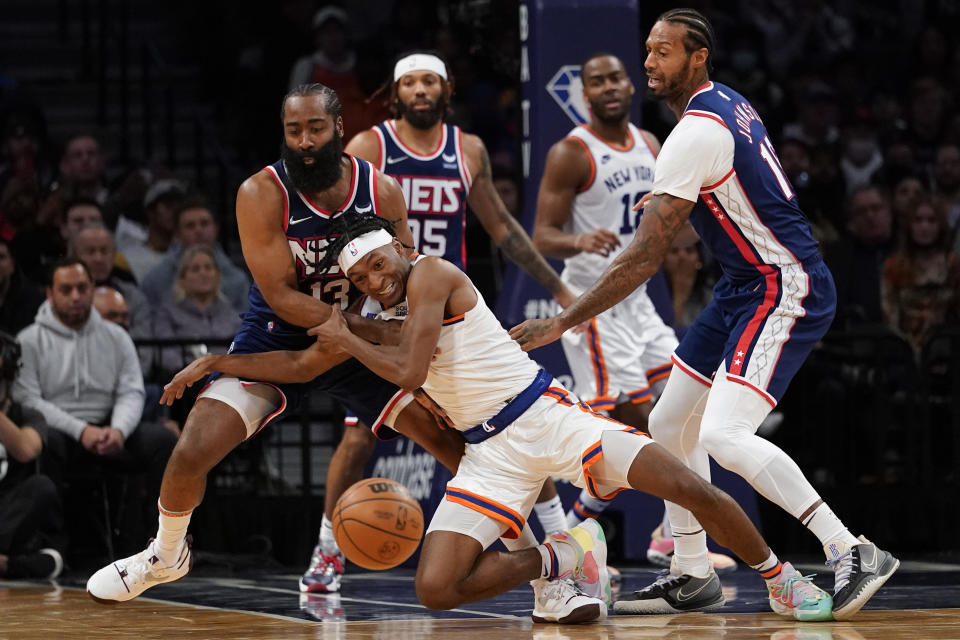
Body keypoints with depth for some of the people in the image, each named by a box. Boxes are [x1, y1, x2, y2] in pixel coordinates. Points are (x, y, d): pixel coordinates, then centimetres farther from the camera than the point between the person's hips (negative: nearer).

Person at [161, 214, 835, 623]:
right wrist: (213, 363, 18)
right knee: (436, 589, -14)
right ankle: (557, 561, 7)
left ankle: (780, 578, 7)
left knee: (693, 489, -16)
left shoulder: (431, 273, -10)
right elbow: (300, 365, 23)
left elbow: (409, 372, -19)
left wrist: (346, 340, -6)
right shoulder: (370, 318, 11)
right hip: (491, 454, 6)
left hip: (547, 413, -6)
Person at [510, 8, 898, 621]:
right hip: (748, 287, 11)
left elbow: (644, 258, -22)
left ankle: (854, 554, -21)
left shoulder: (695, 135, -21)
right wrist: (673, 199, 15)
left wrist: (562, 323, -20)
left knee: (724, 435, -24)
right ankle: (691, 574, 22)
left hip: (785, 292, -11)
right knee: (670, 425, 13)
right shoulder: (729, 104, 9)